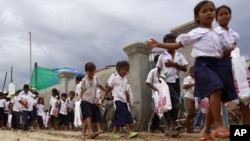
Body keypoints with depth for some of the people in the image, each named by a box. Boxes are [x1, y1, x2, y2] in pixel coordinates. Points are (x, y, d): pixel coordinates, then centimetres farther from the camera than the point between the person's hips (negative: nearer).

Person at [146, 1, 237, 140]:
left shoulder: (218, 34, 21)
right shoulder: (195, 33, 6)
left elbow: (224, 52, 26)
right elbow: (177, 45, 4)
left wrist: (232, 50, 7)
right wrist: (158, 44, -4)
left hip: (216, 65, 7)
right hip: (202, 64, -7)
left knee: (215, 97, 3)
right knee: (216, 90, -30)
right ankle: (219, 126, -26)